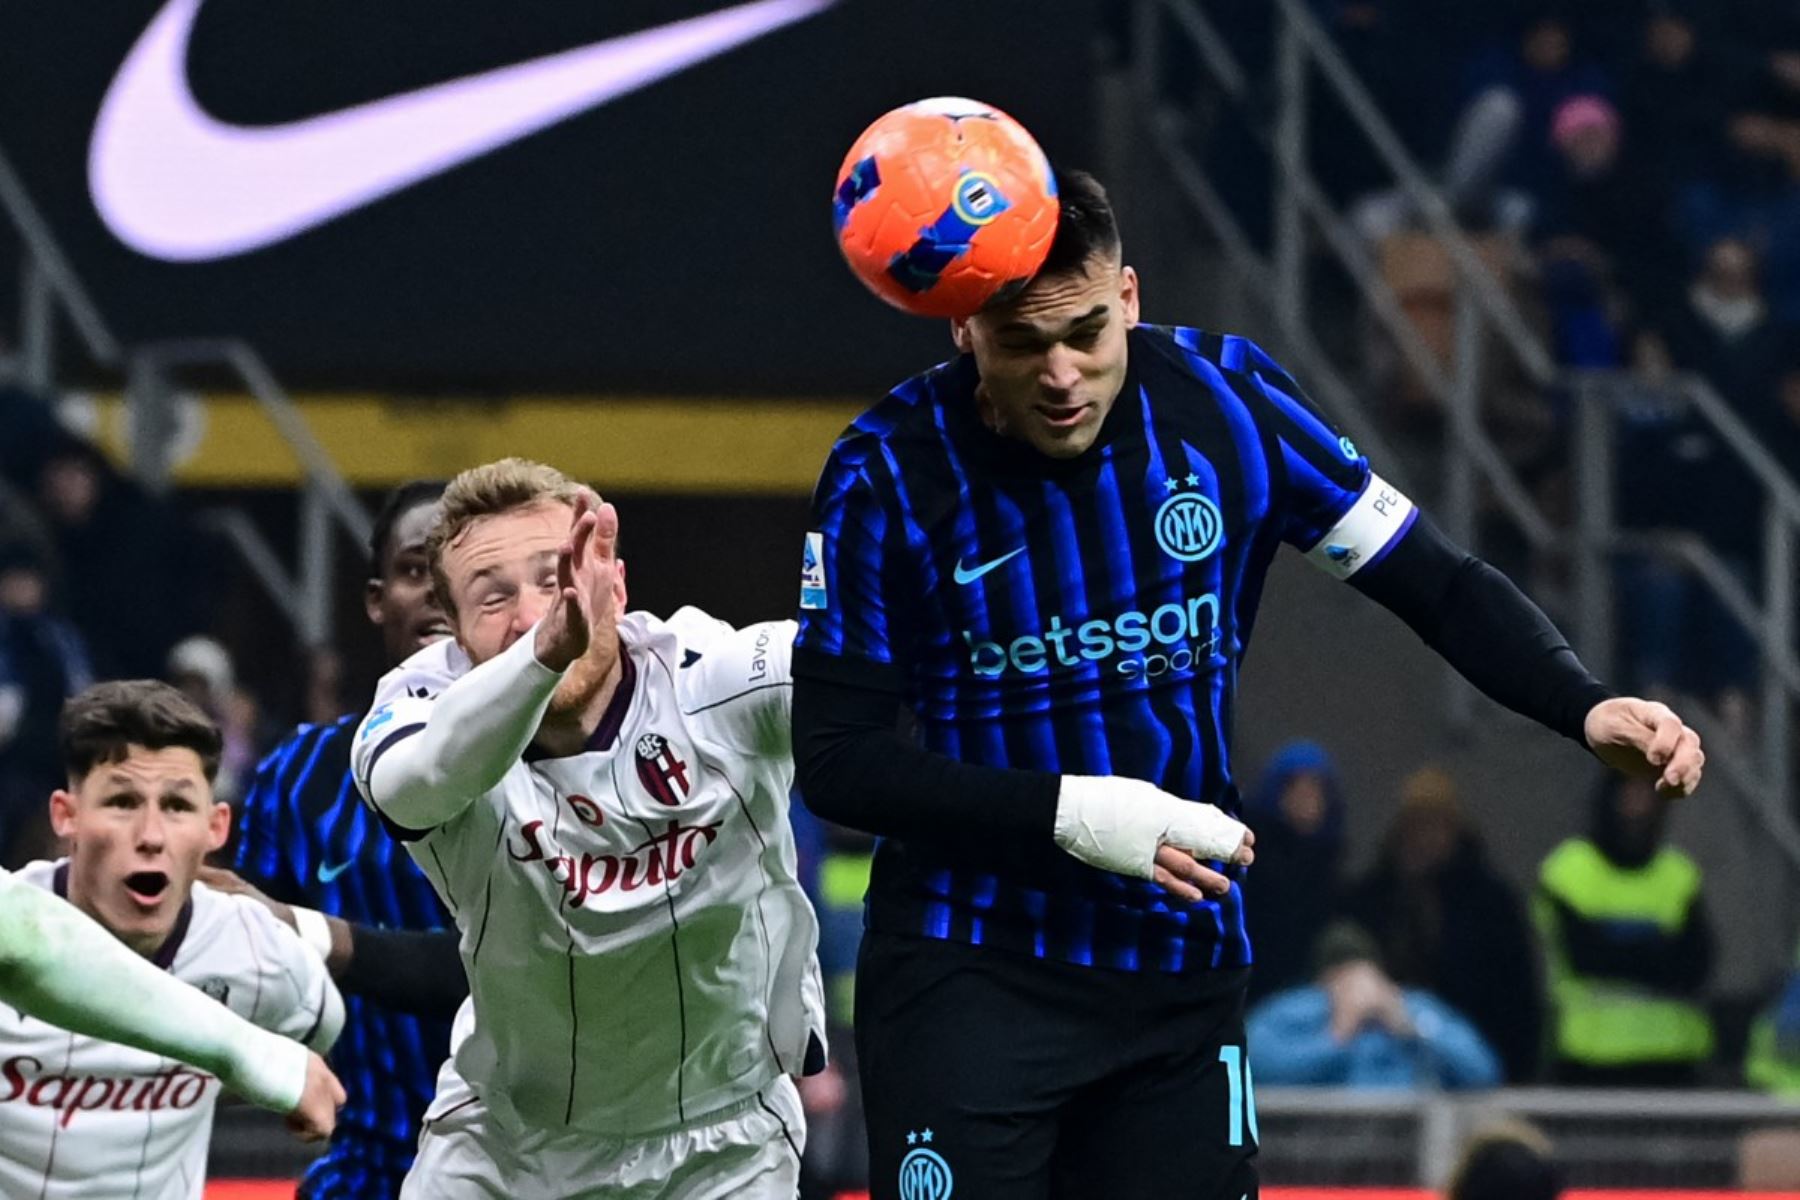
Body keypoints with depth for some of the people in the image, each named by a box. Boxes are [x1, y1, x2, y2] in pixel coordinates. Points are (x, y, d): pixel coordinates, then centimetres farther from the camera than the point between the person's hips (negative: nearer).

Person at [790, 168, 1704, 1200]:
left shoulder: (1226, 402, -7)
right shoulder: (889, 475, -12)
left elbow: (1437, 584, -1)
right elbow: (837, 760, -10)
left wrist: (1589, 709, -18)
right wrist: (1072, 813, -21)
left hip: (1187, 976, 3)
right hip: (970, 977, -3)